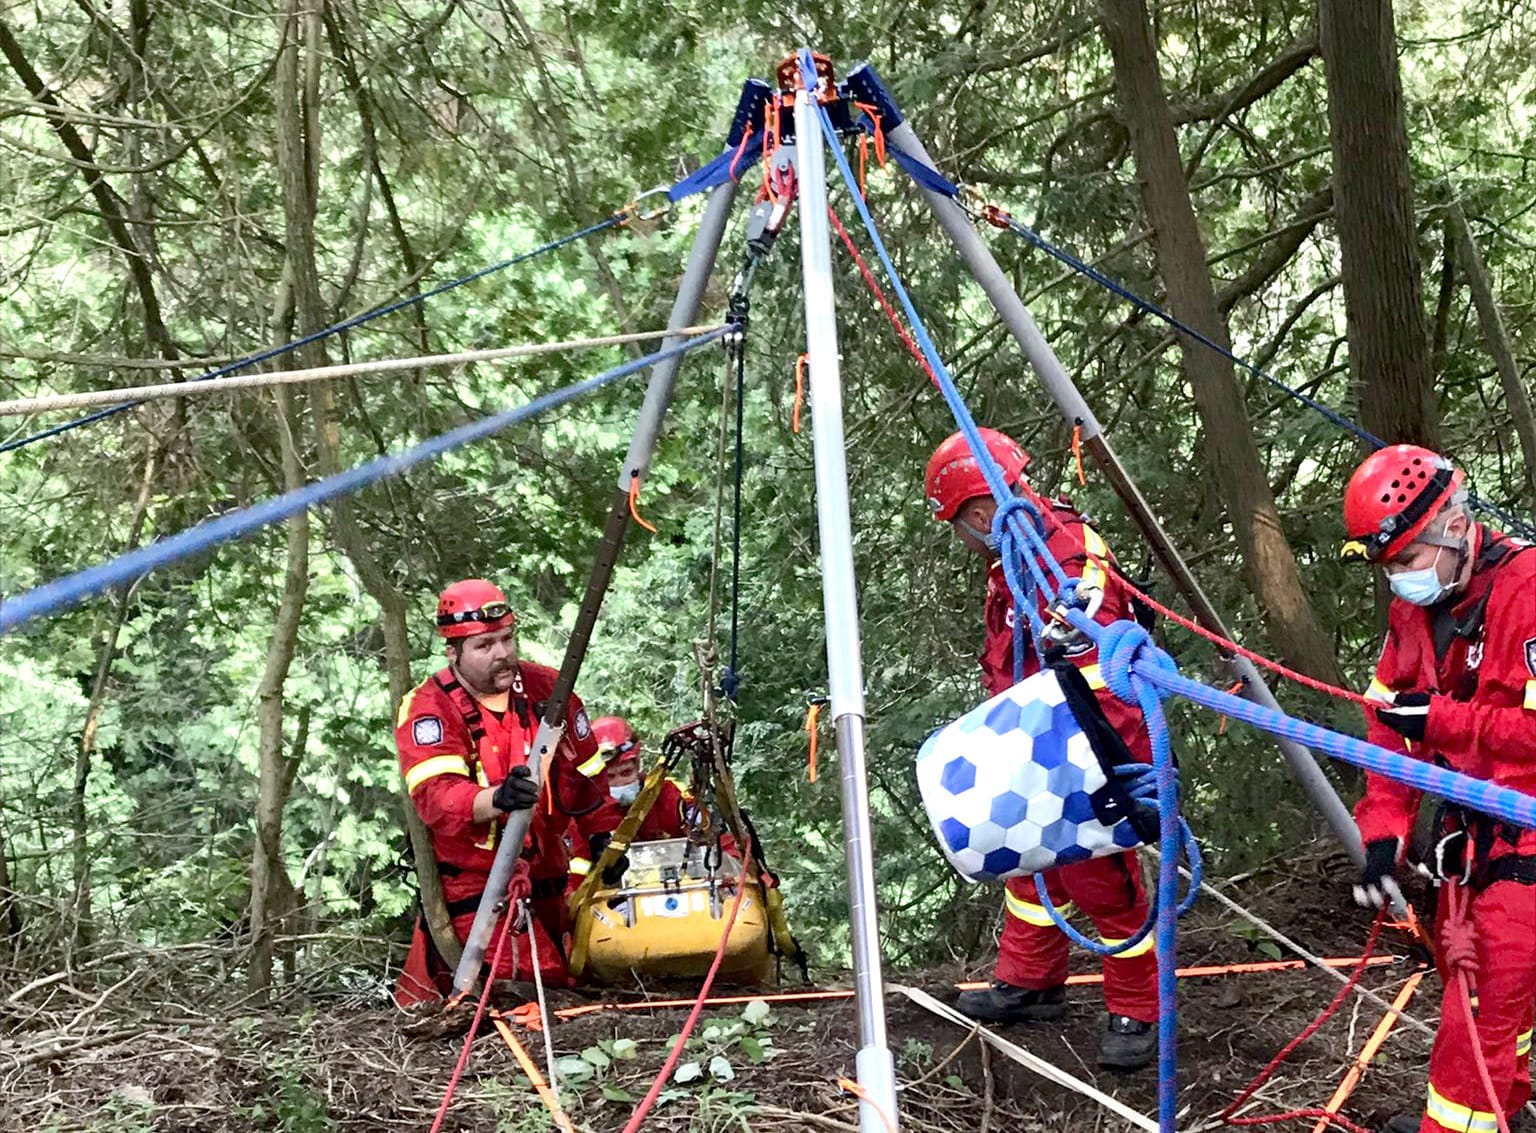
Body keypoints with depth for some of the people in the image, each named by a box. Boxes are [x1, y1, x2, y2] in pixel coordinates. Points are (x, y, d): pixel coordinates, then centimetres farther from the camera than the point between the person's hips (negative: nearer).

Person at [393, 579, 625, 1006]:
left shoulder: (548, 689, -1)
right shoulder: (427, 708, -14)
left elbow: (586, 775, 12)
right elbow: (436, 797, -29)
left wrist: (607, 838, 4)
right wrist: (497, 799, -47)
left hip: (546, 876, 5)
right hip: (469, 883, -5)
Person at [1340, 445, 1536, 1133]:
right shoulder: (1412, 604, 2)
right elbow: (1391, 724, 6)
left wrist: (1440, 718, -21)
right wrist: (1383, 830, -3)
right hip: (1469, 823, 8)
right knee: (1463, 966, 19)